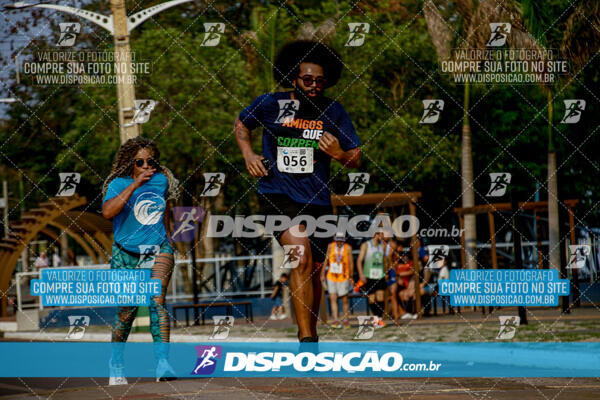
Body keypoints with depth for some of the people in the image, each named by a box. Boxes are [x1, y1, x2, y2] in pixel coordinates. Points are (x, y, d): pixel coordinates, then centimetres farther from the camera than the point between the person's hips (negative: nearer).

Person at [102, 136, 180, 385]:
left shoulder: (161, 180, 1)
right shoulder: (118, 184, -12)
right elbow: (107, 212, -32)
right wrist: (135, 184, -33)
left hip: (158, 249, 1)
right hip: (126, 254, -1)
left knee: (157, 300, -20)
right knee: (127, 310, 3)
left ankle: (162, 362, -29)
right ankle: (116, 364, 25)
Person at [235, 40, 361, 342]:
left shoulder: (333, 112, 2)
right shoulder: (271, 104, -2)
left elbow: (356, 160, 6)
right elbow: (241, 124, 19)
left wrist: (339, 154, -17)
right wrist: (248, 155, 3)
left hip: (317, 200, 4)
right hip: (277, 195, -3)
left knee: (314, 272, 12)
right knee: (302, 255, -25)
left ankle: (310, 332, 36)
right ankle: (306, 339, -28)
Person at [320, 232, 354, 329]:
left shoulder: (348, 248, -4)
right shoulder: (331, 246, 2)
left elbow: (351, 263, 0)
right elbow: (326, 260, 10)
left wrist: (351, 277, -2)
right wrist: (323, 274, 10)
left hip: (343, 278, -2)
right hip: (331, 277, 2)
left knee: (344, 300, 5)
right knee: (333, 299, -7)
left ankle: (346, 320, 19)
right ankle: (336, 320, -9)